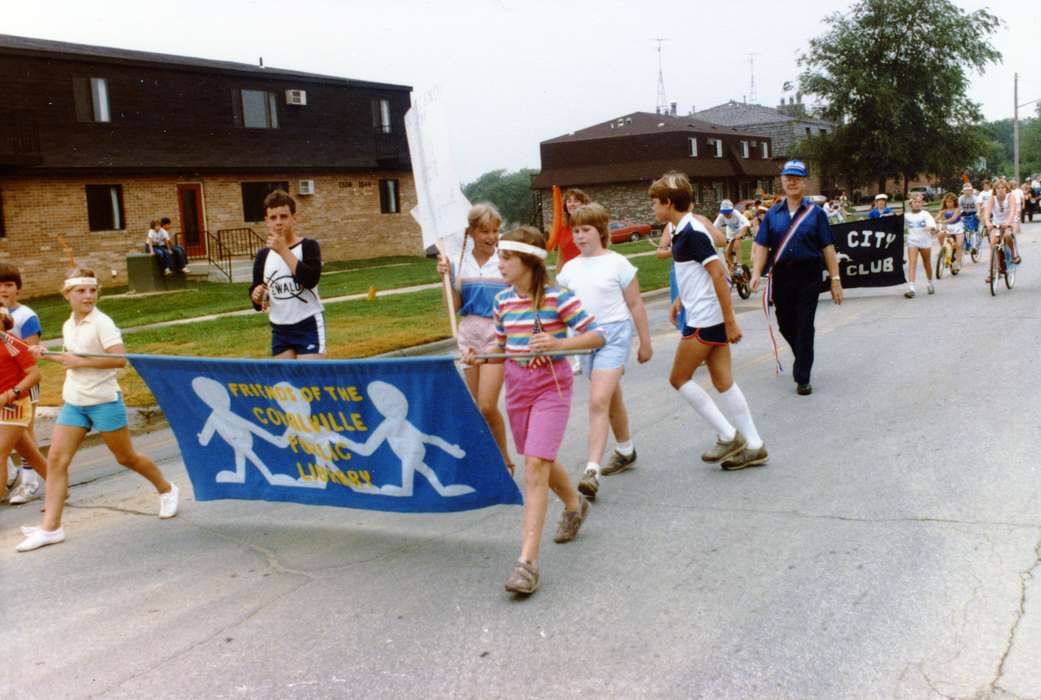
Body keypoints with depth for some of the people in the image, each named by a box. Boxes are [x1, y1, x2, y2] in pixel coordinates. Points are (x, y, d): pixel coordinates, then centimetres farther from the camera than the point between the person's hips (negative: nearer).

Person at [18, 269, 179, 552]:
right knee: (55, 459, -4)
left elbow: (120, 359, -25)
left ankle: (166, 490, 31)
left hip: (104, 401, -6)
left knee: (126, 457, 6)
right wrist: (47, 354, 12)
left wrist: (81, 362, -23)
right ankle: (50, 528, -1)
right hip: (73, 403, 6)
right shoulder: (68, 326, 9)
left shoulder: (101, 323, -13)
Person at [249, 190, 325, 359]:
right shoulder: (263, 255, 6)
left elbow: (311, 279, -25)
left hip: (308, 327, -5)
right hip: (279, 331, 5)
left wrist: (283, 250, -23)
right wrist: (257, 296, -10)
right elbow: (255, 294, 14)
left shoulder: (308, 246, -7)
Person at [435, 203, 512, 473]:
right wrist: (446, 276, -3)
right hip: (469, 332, 4)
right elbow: (454, 306, 6)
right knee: (477, 405, 9)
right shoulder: (460, 262, 5)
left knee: (487, 405, -12)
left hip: (498, 332, -4)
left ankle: (504, 460, 8)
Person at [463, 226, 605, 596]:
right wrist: (479, 356, -5)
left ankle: (528, 559, -14)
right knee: (540, 462, 19)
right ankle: (574, 504, 50)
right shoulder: (503, 300, 5)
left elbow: (597, 335, -12)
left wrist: (558, 343, -27)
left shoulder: (558, 297, -12)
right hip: (516, 385, 6)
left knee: (535, 466, -16)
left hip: (551, 385, -6)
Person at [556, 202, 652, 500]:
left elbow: (635, 304, 0)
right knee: (611, 400, 21)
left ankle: (592, 470, -21)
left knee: (598, 402, -18)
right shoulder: (570, 268, 8)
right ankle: (625, 451, 41)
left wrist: (645, 342, 3)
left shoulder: (617, 263, -5)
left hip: (614, 333, -6)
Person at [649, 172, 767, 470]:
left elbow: (718, 274, -21)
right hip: (708, 318, 9)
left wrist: (730, 321, -20)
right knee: (723, 382, 10)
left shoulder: (691, 233, -17)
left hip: (705, 319, -9)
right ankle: (753, 446, 14)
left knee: (679, 378, 1)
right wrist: (681, 300, 22)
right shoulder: (685, 230, 12)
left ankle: (728, 436, 5)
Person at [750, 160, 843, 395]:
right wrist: (757, 273, -11)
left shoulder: (815, 213, 0)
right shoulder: (773, 214, 7)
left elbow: (827, 248, -1)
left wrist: (835, 279, -5)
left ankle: (802, 379, 5)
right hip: (781, 275, 3)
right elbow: (762, 246, 4)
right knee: (785, 325, 11)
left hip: (808, 276, -3)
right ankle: (802, 358, 40)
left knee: (804, 327, -2)